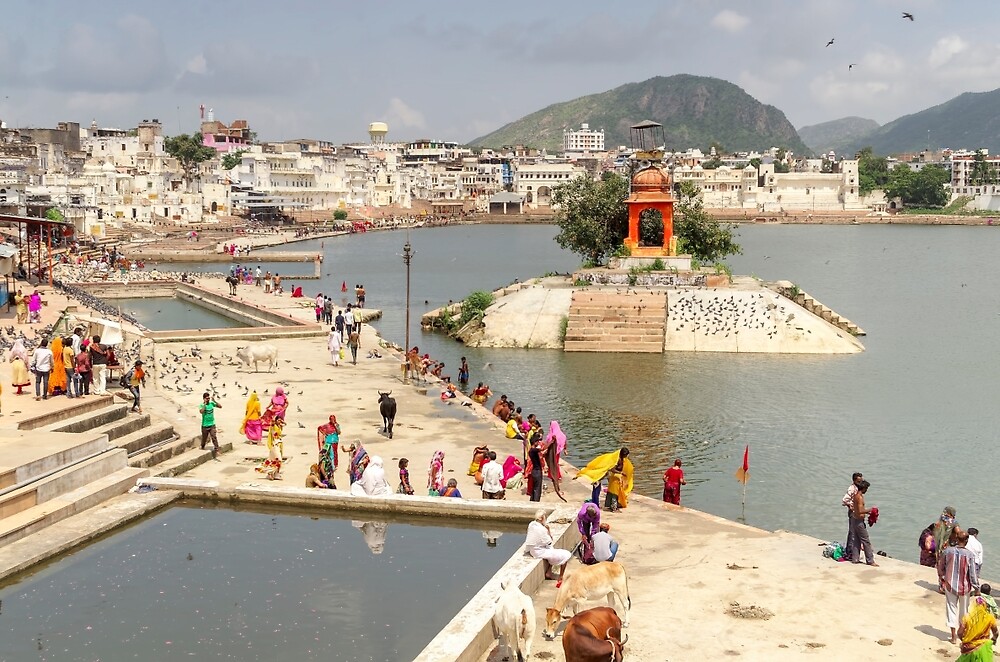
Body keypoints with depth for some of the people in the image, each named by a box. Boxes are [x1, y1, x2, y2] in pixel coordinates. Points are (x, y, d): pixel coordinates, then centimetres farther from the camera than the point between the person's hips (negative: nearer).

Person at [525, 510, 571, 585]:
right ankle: (560, 579, 2)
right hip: (539, 552, -9)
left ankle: (548, 573, 27)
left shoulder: (531, 524, -1)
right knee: (566, 555, -1)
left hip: (532, 550, 9)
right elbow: (549, 545, -15)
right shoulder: (542, 529, -26)